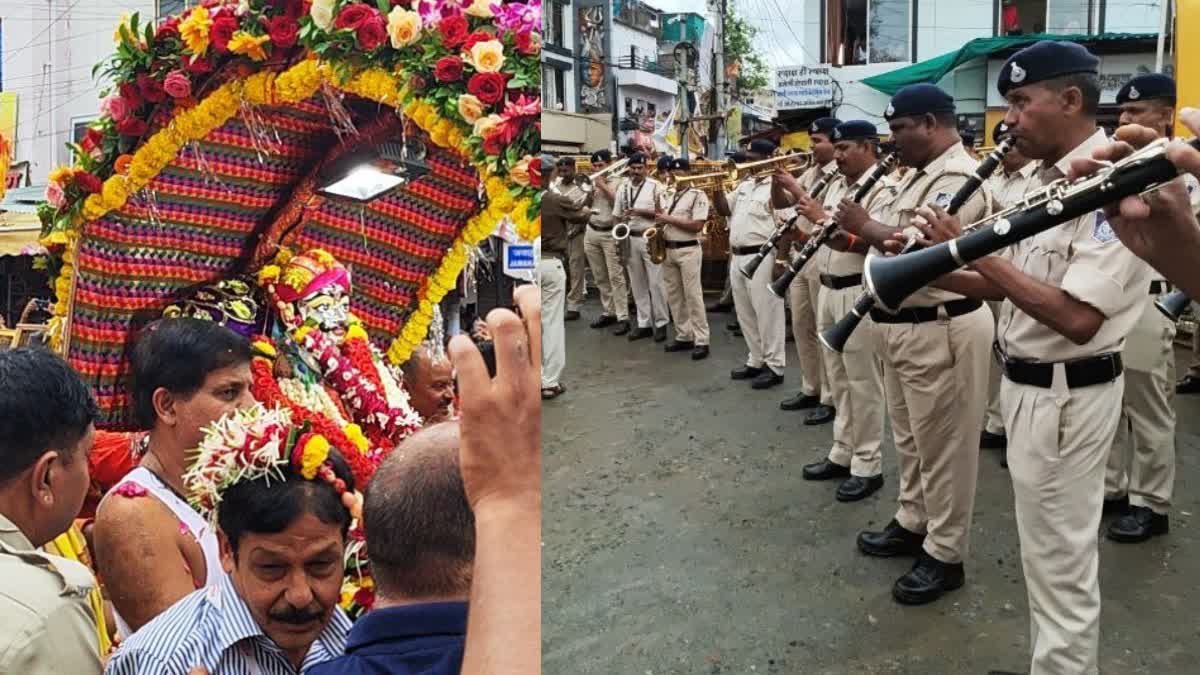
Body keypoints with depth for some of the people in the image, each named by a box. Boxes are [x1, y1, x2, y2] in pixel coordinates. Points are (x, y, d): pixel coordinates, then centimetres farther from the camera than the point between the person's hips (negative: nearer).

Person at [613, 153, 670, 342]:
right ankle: (644, 324, 16)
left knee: (656, 283, -2)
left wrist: (640, 212, -18)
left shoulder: (655, 186, -5)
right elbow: (617, 216, 13)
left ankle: (661, 323, 7)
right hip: (630, 239, 5)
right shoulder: (623, 188, 8)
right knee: (637, 284, 9)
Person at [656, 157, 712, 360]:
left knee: (693, 296, -7)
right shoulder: (670, 196, 15)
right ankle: (683, 337, 17)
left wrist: (669, 219, -16)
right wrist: (660, 227, 0)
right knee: (673, 296, 9)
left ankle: (701, 341, -4)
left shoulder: (698, 195, -8)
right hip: (668, 249, 8)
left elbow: (697, 225, -17)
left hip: (688, 250, -8)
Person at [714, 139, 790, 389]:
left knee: (767, 314, -3)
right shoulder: (744, 185, 15)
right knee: (745, 314, 14)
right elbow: (724, 209, 20)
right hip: (738, 257, 9)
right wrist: (716, 186, 5)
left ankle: (774, 366, 5)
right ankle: (755, 361, 25)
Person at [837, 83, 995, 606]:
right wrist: (857, 234, -1)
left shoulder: (959, 176, -18)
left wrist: (864, 226, -16)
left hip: (940, 329, -10)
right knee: (911, 438, 21)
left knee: (943, 446, 1)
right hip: (903, 324, 10)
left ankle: (944, 556, 13)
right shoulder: (919, 174, 15)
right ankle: (913, 523, 36)